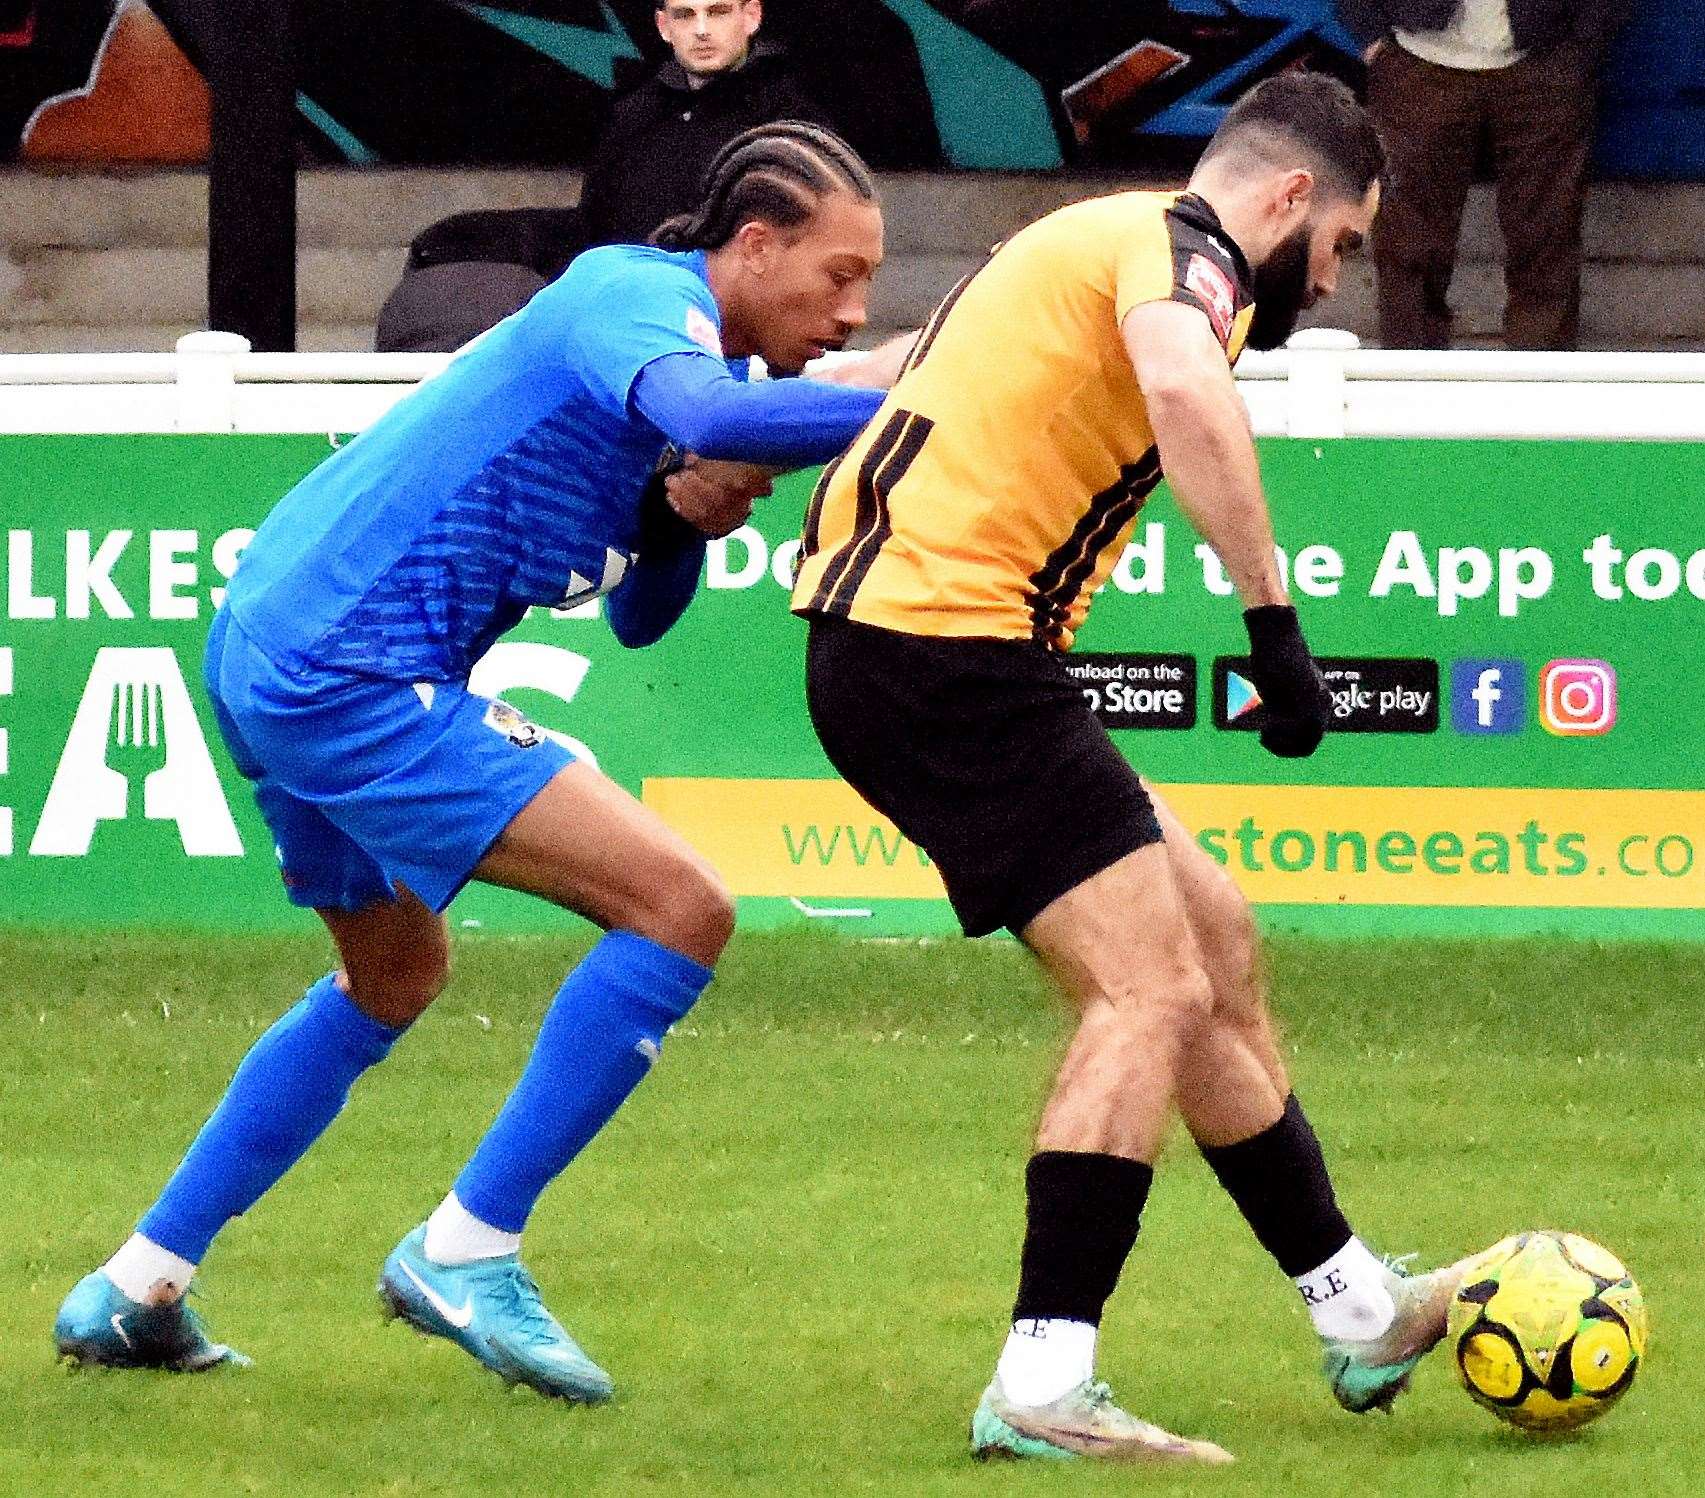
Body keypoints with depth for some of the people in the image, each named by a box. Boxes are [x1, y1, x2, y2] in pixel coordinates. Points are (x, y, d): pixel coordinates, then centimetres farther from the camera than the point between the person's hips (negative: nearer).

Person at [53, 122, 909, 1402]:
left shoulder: (656, 315, 18)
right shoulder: (637, 300, -12)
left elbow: (637, 616, 24)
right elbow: (702, 413, -37)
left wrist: (680, 520, 4)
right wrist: (889, 405, -33)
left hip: (272, 654, 11)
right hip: (354, 673, -11)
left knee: (395, 974, 31)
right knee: (679, 908, -15)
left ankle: (135, 1293, 34)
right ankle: (466, 1252, -9)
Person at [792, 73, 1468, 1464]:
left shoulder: (1102, 241, 24)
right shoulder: (1177, 241, -8)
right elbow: (1188, 396, -30)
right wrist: (1274, 618, -29)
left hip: (893, 641, 11)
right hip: (948, 636, -11)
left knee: (1213, 935, 16)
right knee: (1153, 991, -12)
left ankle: (1355, 1309, 25)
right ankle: (1043, 1388, -16)